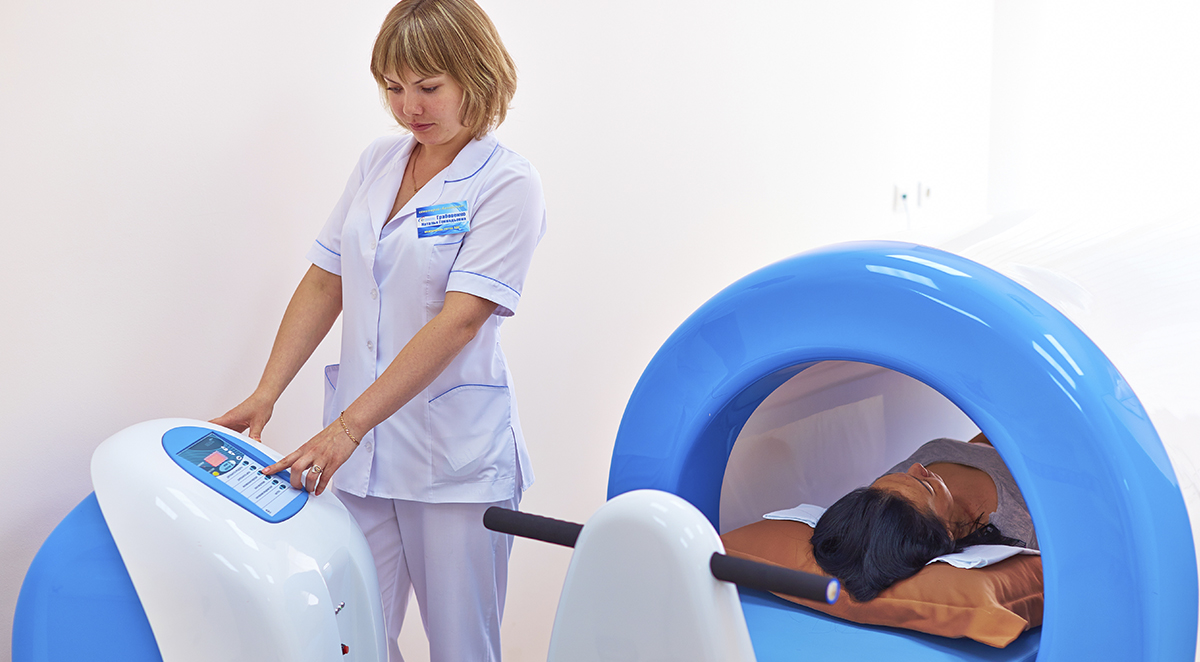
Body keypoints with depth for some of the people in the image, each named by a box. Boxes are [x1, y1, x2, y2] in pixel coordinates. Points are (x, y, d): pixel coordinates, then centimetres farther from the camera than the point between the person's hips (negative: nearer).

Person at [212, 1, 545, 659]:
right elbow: (324, 284, 11)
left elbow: (459, 320, -19)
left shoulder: (506, 183, -10)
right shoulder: (378, 161, 9)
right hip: (362, 453, 5)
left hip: (455, 457, -5)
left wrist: (347, 427, -24)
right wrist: (266, 394, -1)